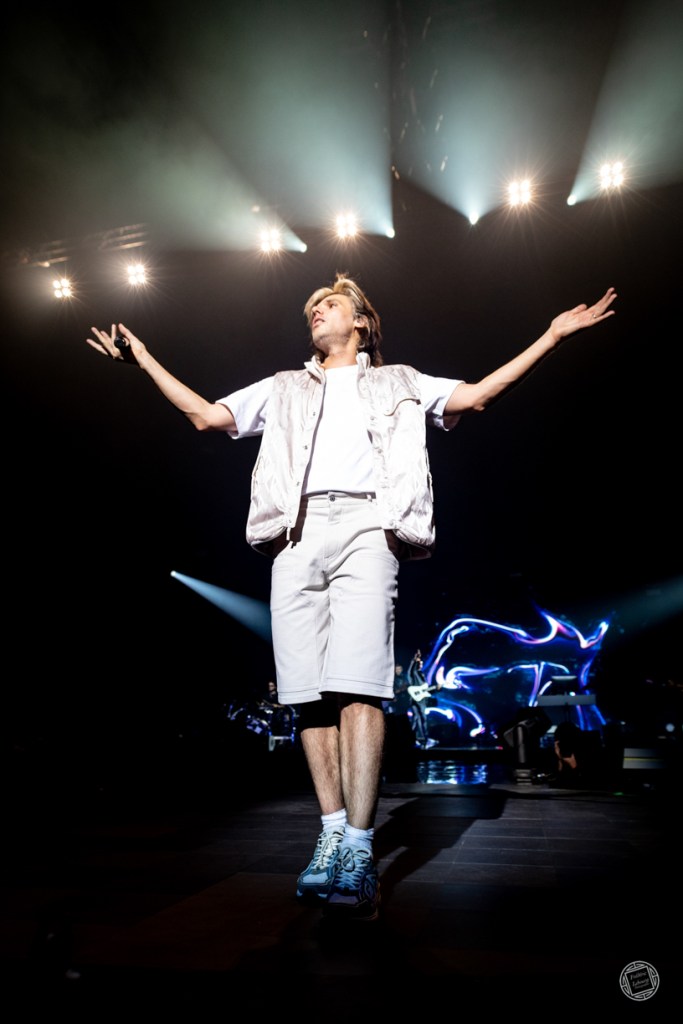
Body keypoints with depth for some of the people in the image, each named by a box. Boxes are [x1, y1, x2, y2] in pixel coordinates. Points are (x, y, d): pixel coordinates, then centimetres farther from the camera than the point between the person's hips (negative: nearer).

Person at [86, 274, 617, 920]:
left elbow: (476, 396, 17)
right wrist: (144, 359, 31)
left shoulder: (397, 383, 27)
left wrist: (552, 336, 16)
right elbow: (207, 415, 30)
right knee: (308, 690, -3)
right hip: (296, 533, 3)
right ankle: (332, 833, 6)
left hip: (366, 525, -3)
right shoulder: (282, 388, 33)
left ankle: (359, 851, -13)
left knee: (358, 684, -16)